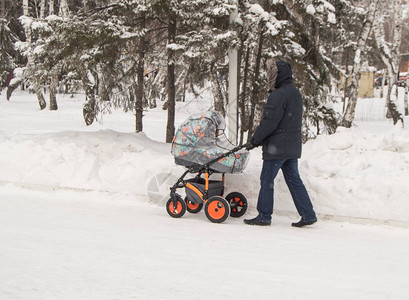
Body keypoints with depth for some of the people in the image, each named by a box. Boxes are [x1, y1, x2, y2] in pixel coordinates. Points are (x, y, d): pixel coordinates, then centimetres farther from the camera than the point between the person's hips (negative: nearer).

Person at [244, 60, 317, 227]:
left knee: (267, 180, 1)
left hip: (277, 147, -9)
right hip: (293, 146, 9)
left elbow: (269, 123, -20)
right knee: (294, 180, 12)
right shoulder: (295, 93, 14)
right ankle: (308, 215, 11)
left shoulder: (279, 95, -17)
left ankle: (264, 216, 7)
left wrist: (255, 140, -7)